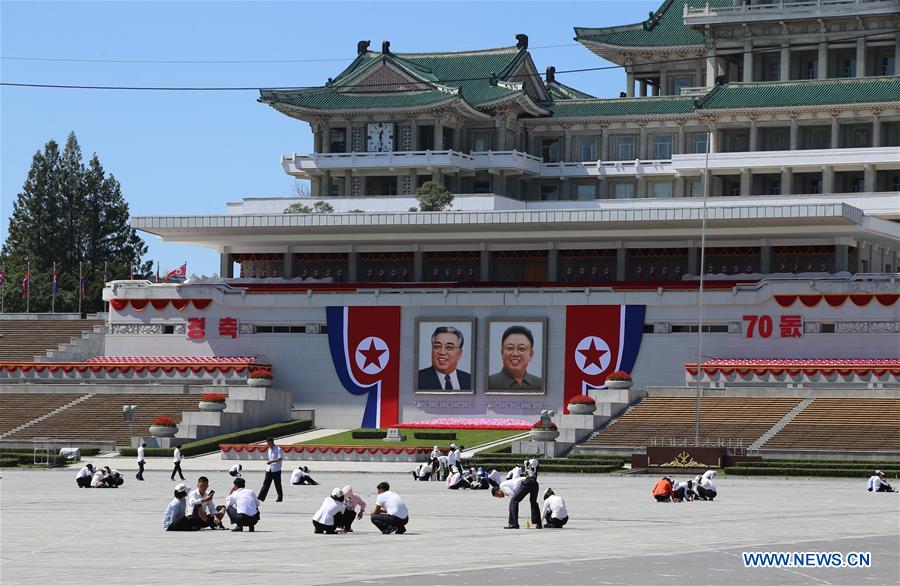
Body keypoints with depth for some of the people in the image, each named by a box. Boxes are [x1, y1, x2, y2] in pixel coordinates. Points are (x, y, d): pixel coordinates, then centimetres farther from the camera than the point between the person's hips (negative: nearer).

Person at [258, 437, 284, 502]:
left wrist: (271, 461, -30)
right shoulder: (269, 449, 12)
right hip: (269, 470, 6)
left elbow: (280, 459, -21)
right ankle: (261, 497, -3)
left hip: (276, 470, -6)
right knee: (266, 484, 1)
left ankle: (280, 498, 14)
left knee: (278, 484, 3)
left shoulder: (278, 449, -11)